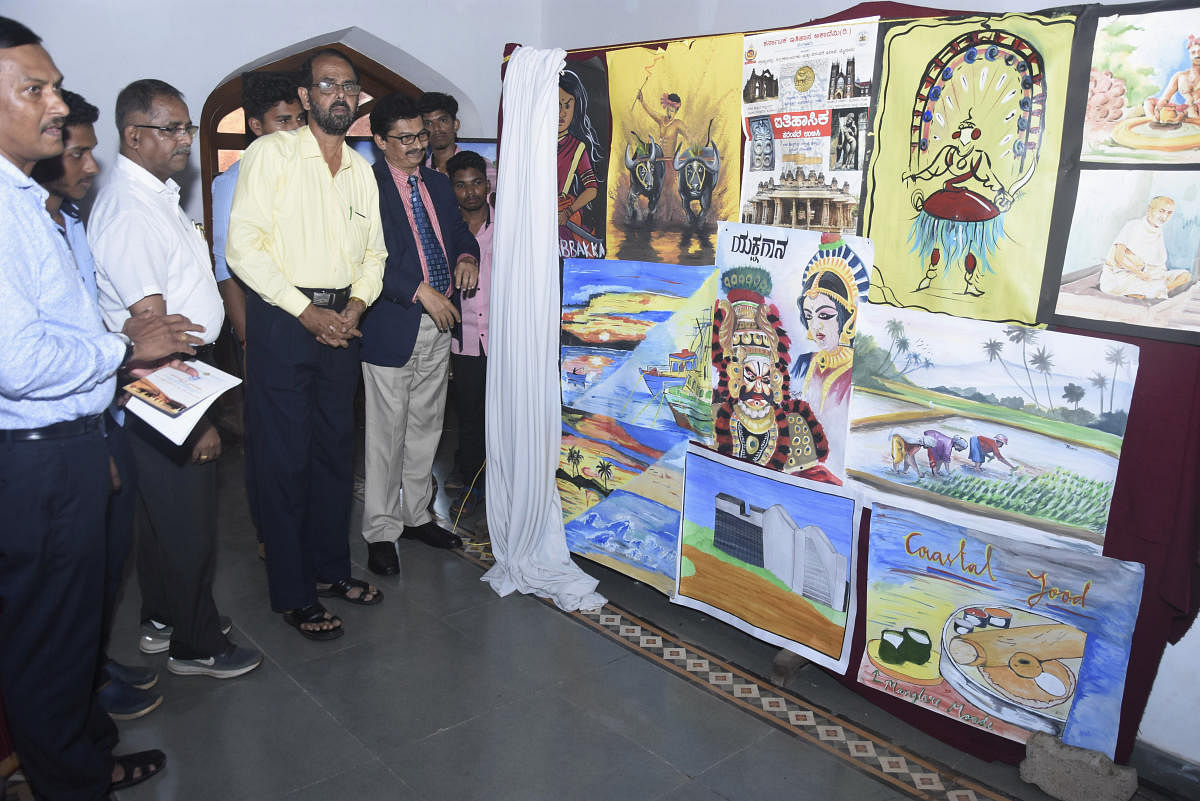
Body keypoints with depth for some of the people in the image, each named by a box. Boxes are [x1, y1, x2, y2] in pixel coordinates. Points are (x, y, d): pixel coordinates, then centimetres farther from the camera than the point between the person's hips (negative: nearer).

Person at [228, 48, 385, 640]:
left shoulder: (361, 169, 13)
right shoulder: (272, 152, -4)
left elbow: (373, 251, 16)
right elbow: (243, 246, -12)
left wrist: (355, 308, -2)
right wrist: (305, 311, -14)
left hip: (340, 322, 6)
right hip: (281, 320, -6)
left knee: (337, 451, 12)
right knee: (285, 458, -1)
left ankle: (331, 568, 28)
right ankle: (293, 595, 11)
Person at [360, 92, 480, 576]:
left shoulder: (438, 184, 14)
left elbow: (459, 231, 24)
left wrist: (466, 257, 1)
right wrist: (421, 291, -21)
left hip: (438, 323, 7)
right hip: (392, 326, -7)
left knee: (426, 427, 16)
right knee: (387, 433, 1)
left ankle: (416, 515, 30)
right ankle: (381, 531, 14)